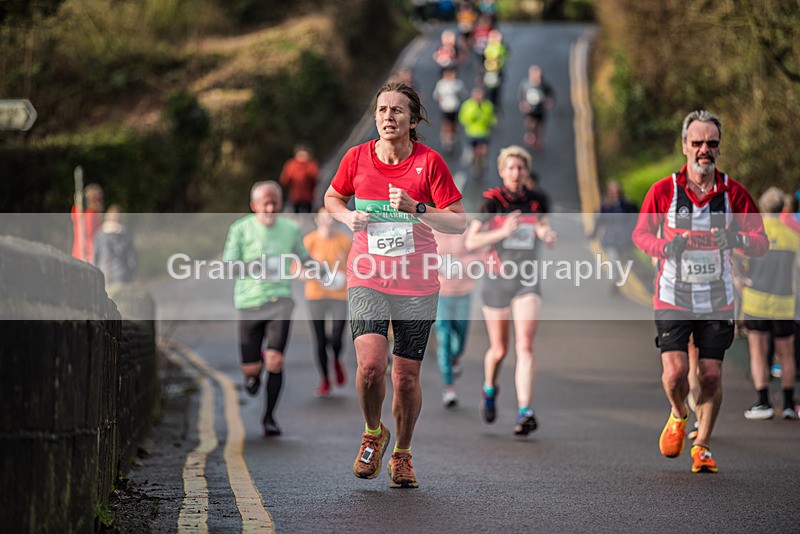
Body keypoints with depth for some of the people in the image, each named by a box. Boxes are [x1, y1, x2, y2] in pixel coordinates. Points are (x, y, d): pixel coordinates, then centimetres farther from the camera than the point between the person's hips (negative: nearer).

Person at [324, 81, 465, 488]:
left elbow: (459, 222, -4)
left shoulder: (429, 162, -5)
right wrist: (349, 217, -2)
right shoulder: (357, 157, 0)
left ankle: (402, 454, 27)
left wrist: (416, 209, -18)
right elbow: (332, 198, 19)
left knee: (406, 376, 3)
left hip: (417, 284, 0)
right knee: (371, 364, -20)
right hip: (367, 279, 0)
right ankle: (373, 434, 10)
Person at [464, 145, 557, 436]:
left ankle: (525, 411, -21)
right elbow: (471, 241, -9)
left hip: (528, 281, 1)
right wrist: (502, 232, -23)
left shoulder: (537, 201, 2)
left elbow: (548, 239, 15)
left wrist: (547, 235, -9)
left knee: (525, 346, -15)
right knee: (499, 350, 10)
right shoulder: (491, 201, -6)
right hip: (497, 280, -1)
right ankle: (490, 390, 42)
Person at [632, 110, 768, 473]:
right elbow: (640, 233, 8)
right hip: (673, 297, -1)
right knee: (675, 370, -13)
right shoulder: (663, 190, -4)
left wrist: (736, 239, -22)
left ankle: (701, 446, 20)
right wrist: (663, 245, -14)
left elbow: (761, 242, 0)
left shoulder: (733, 192, -2)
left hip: (718, 300, 1)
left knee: (711, 375, 1)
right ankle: (678, 416, 21)